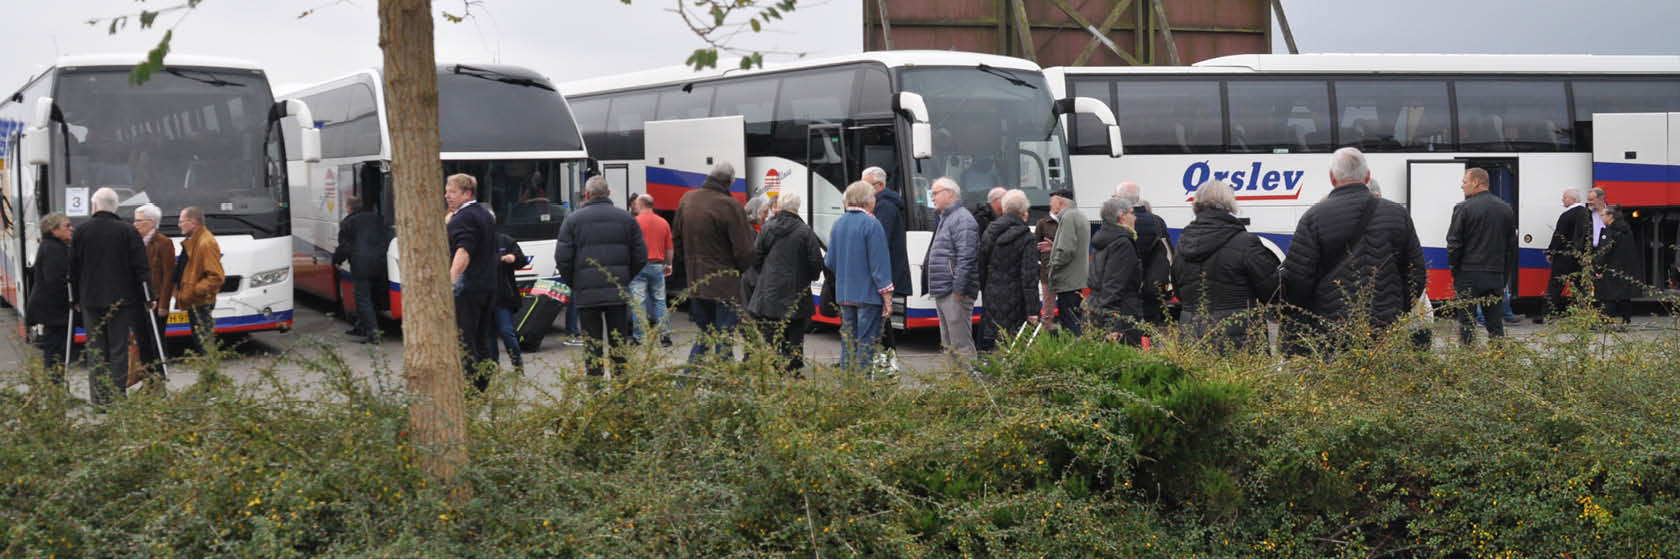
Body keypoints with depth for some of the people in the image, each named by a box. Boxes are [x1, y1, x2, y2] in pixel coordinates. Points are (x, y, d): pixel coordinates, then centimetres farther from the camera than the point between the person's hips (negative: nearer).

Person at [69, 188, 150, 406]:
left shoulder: (80, 232, 2)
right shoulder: (128, 232, -4)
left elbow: (73, 269, 6)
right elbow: (141, 268, -5)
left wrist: (76, 299, 14)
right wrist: (147, 298, 1)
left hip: (90, 300, 2)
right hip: (121, 301, -2)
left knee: (96, 350, 6)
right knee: (118, 350, 1)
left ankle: (98, 399, 5)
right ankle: (117, 398, -2)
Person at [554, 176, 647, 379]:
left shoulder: (573, 220, -1)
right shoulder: (626, 219, 6)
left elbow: (562, 259, -6)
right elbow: (641, 258, 4)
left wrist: (573, 284, 8)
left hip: (586, 293, -2)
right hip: (618, 293, 2)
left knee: (593, 345, 2)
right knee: (619, 343, 9)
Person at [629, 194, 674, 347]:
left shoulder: (635, 222, -8)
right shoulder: (664, 223, 7)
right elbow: (669, 248, 11)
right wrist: (668, 265, 22)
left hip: (639, 266, -4)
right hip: (658, 265, 4)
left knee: (638, 303, -1)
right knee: (659, 300, 12)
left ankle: (641, 338, -2)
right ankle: (664, 335, 9)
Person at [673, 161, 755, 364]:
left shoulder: (687, 199, 6)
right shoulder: (729, 206, -16)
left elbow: (676, 237, 17)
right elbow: (745, 251, -14)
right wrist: (740, 269, 6)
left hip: (695, 283, 6)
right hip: (724, 285, -6)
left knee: (705, 332, 18)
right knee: (724, 338, 0)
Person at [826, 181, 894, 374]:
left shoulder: (838, 224, 9)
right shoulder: (871, 224, -12)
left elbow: (829, 262, 14)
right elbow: (879, 264, -14)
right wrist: (887, 297, -11)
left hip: (844, 295, 6)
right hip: (868, 294, -6)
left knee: (848, 342, 13)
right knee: (866, 343, -3)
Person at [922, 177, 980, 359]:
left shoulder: (962, 219, -12)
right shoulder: (945, 219, 21)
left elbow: (966, 257, -20)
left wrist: (958, 289, -23)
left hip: (954, 293, -11)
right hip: (942, 292, 11)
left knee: (961, 344, -10)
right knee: (948, 343, 14)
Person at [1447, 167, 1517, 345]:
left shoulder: (1463, 208, -9)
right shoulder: (1506, 209, 10)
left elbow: (1453, 244, -10)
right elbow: (1512, 245, 13)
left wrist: (1454, 269, 4)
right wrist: (1505, 276, 16)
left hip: (1469, 276, -5)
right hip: (1496, 276, 5)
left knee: (1467, 325, -1)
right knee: (1496, 325, 10)